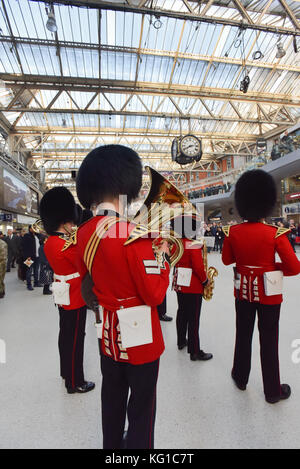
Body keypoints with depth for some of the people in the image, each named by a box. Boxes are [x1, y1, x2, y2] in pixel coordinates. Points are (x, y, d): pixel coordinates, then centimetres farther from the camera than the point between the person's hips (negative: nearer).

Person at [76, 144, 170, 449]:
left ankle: (111, 444, 48)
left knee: (112, 397, 27)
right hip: (139, 334, -7)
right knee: (141, 406, 15)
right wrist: (162, 256, -8)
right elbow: (155, 294, -21)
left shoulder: (84, 233, -4)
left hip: (108, 332, 7)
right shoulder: (134, 234, -26)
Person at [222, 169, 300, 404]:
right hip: (269, 293, -2)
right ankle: (273, 391, 28)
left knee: (243, 335, 19)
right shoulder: (276, 233, -17)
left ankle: (240, 378, 38)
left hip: (243, 290, 3)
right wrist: (274, 266, 2)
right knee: (269, 341, 11)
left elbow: (226, 259, 4)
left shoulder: (232, 232, -9)